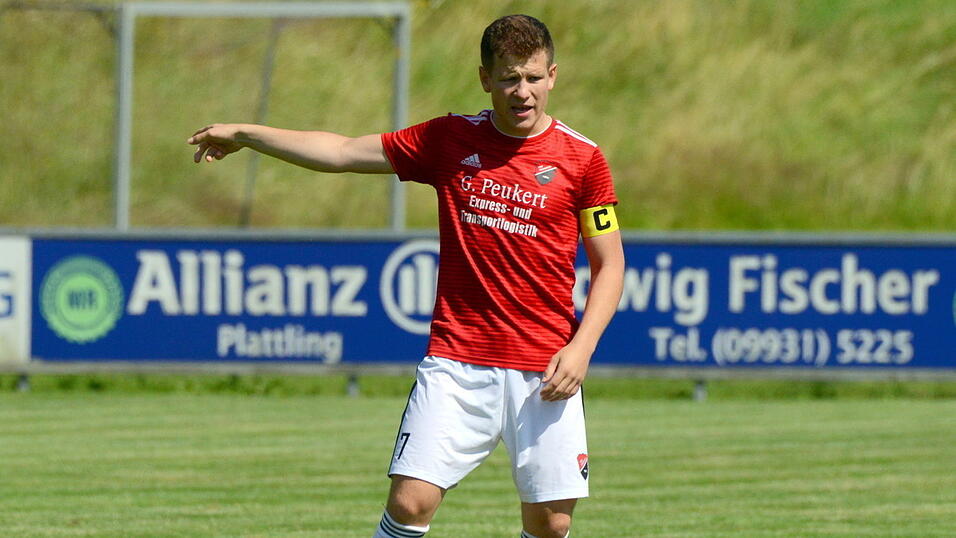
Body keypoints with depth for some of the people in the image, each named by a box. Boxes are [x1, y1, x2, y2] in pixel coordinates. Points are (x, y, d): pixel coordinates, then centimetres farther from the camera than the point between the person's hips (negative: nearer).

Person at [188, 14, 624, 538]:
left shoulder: (581, 158, 0)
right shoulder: (449, 140, 5)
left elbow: (610, 265, 4)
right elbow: (342, 152, 14)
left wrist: (581, 347, -10)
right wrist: (242, 134, 17)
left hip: (544, 370, -1)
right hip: (456, 360, 1)